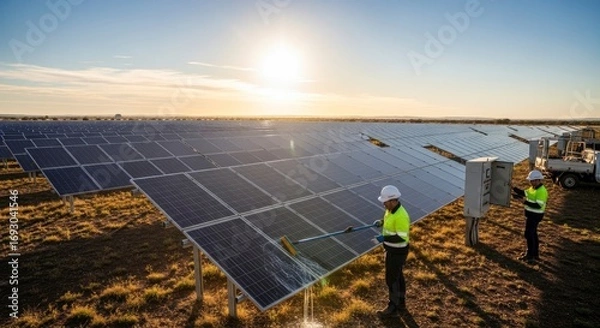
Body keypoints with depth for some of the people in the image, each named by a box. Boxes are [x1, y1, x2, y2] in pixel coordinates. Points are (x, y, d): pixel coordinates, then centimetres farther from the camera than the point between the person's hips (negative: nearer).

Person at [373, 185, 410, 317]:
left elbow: (402, 237, -29)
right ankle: (401, 303, 38)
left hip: (397, 252, -10)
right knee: (397, 276, 21)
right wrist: (381, 222, 0)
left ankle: (393, 308, 21)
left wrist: (384, 238, -28)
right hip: (393, 249, 10)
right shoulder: (391, 209, -1)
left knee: (391, 279, 4)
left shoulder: (400, 216, -31)